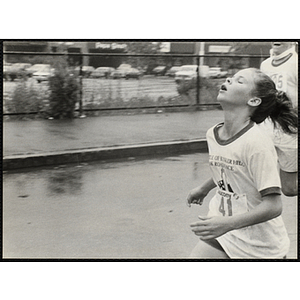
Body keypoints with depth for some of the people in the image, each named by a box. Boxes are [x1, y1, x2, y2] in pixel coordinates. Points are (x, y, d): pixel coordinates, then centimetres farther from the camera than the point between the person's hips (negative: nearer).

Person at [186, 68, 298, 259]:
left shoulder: (257, 143, -24)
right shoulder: (213, 135, -1)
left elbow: (273, 206, -26)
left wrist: (227, 223, -36)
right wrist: (203, 189, 35)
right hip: (224, 235, 6)